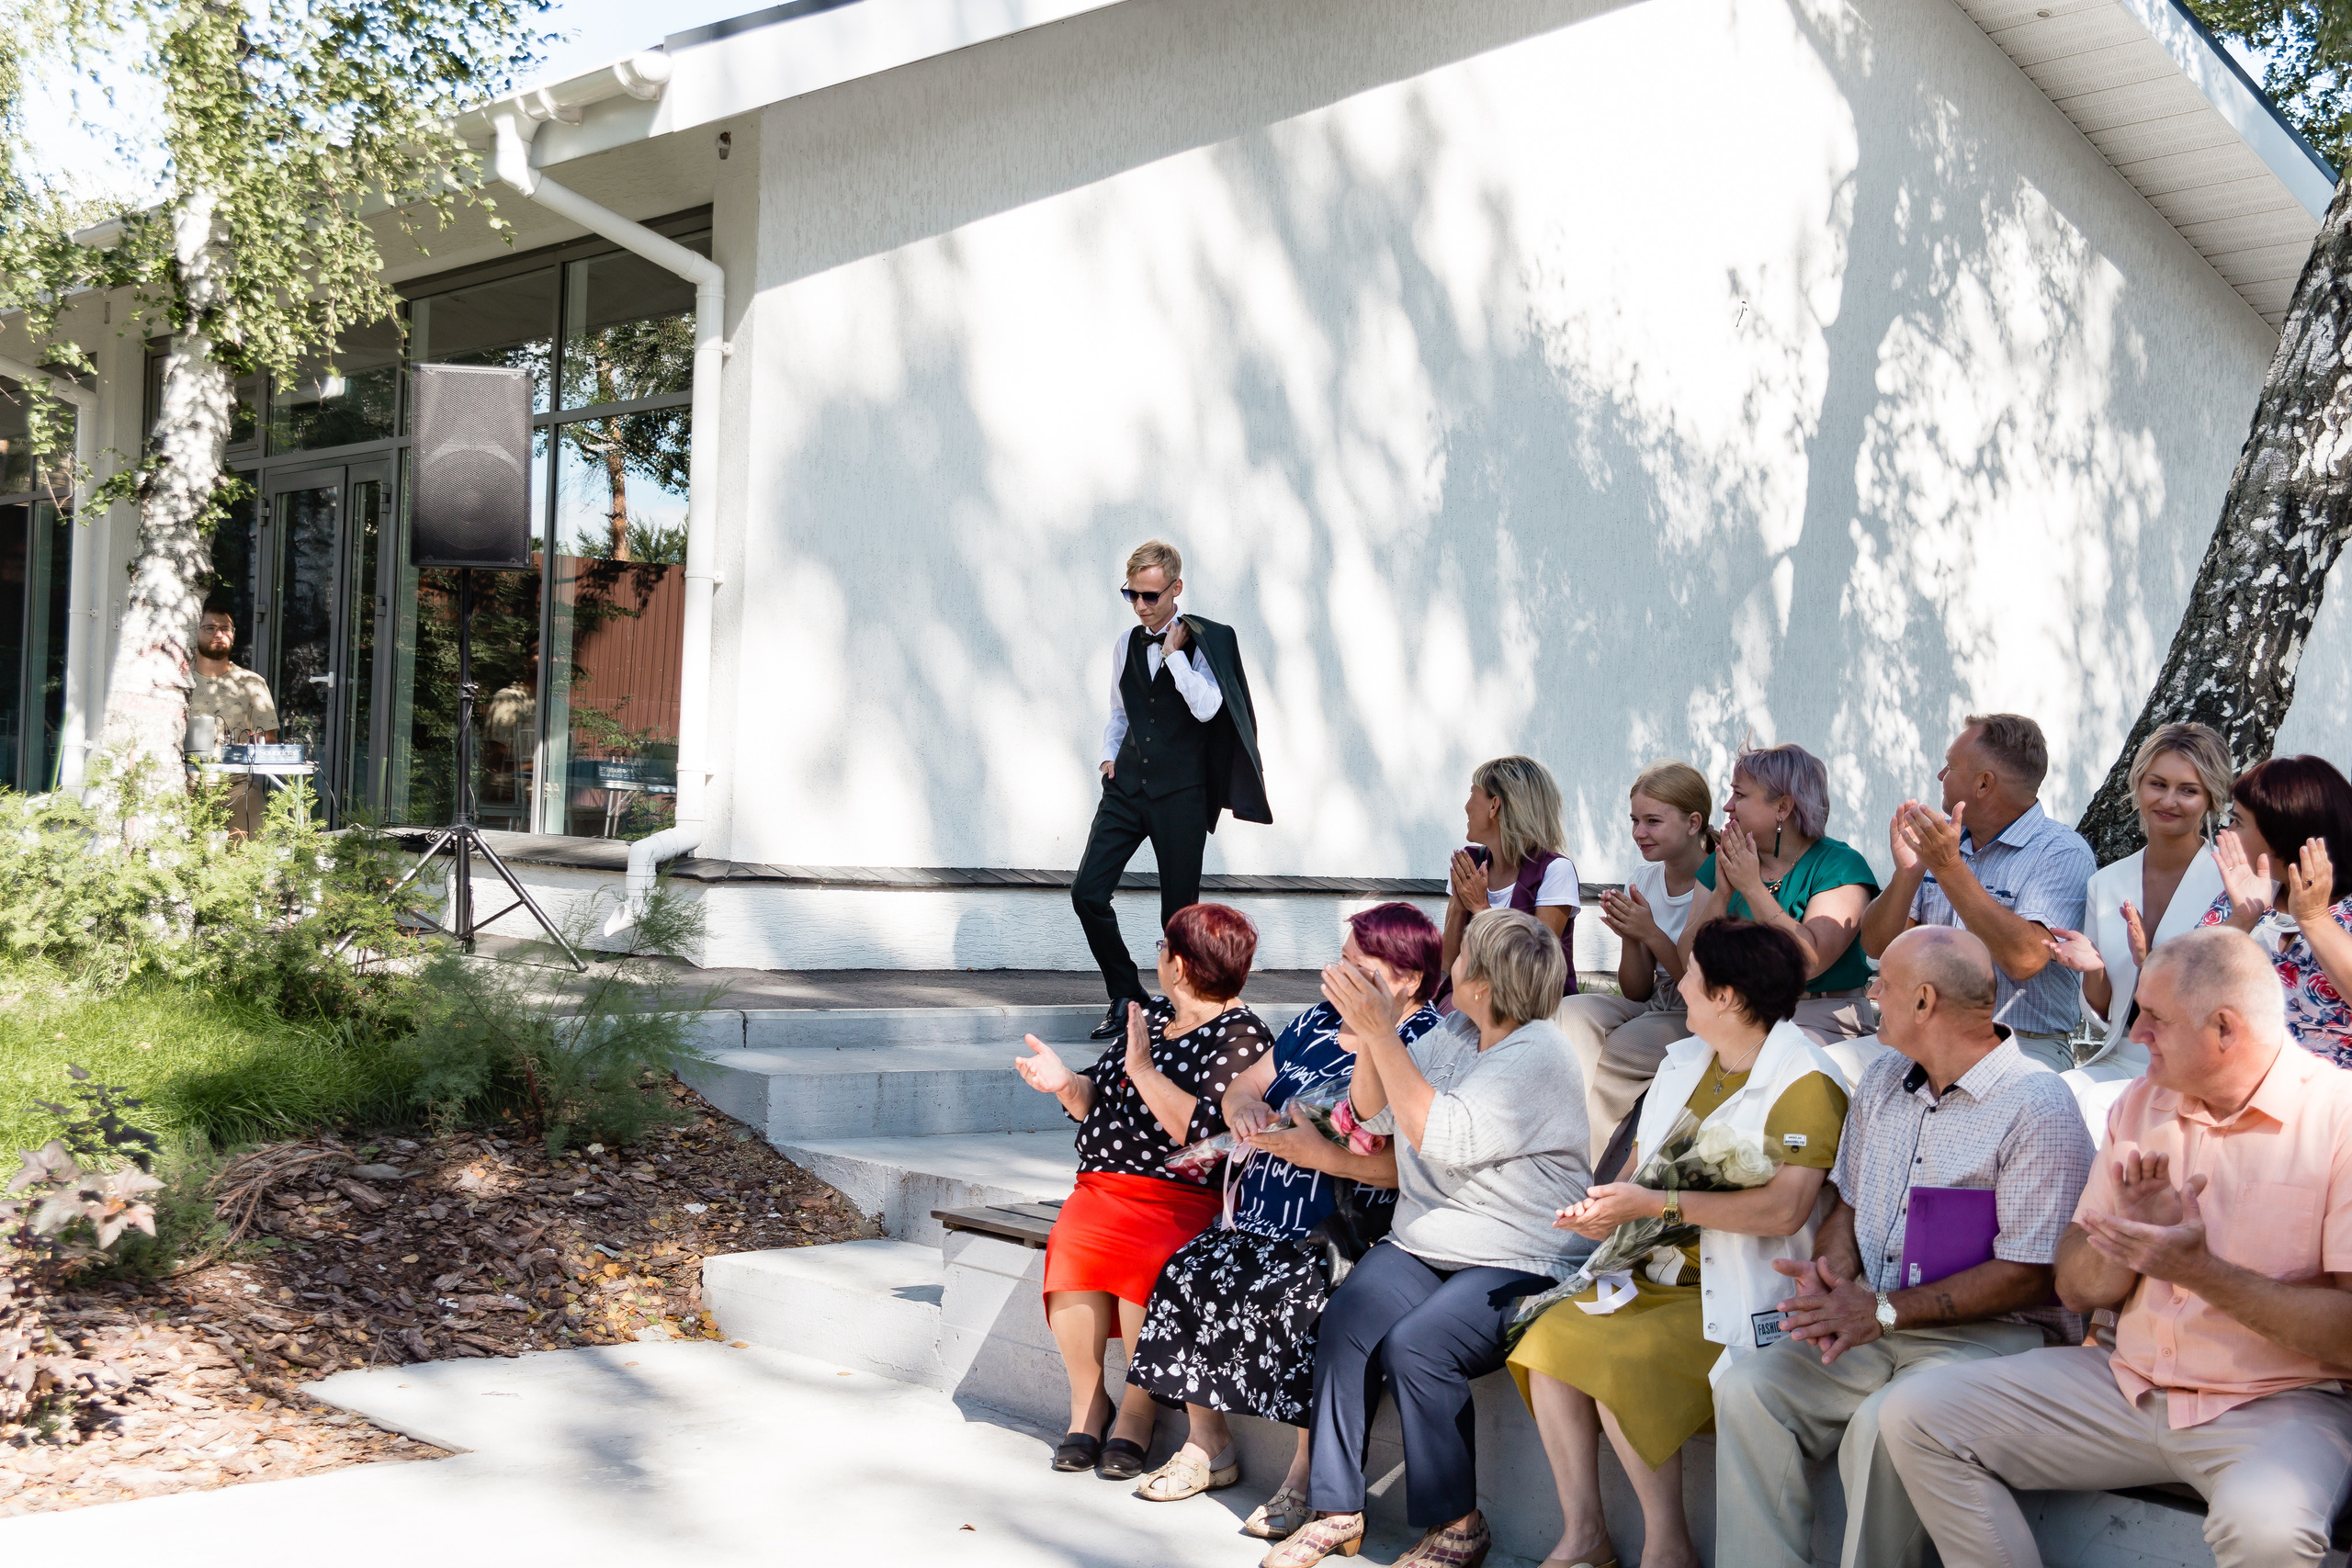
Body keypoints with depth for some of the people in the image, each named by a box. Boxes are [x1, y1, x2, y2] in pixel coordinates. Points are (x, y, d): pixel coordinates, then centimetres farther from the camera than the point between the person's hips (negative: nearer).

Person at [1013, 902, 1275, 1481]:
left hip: (1184, 1196, -6)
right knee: (1071, 1246, -25)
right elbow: (1102, 1107, 23)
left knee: (1142, 1261, -34)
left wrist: (1142, 1069, -18)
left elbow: (1205, 1133, -21)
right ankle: (1086, 1400, -6)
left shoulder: (1241, 1037, -6)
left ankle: (1137, 1412, -11)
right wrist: (1067, 1085, 2)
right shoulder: (1151, 1016, 17)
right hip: (1104, 1186, 6)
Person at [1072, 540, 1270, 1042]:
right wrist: (1110, 755, 10)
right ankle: (1125, 996, 9)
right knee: (1088, 891, -7)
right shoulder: (1126, 644, 11)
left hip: (1180, 793, -4)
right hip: (1126, 787, 5)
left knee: (1179, 911, 0)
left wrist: (1174, 653, -16)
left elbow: (1206, 708, -19)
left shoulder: (1206, 640, -5)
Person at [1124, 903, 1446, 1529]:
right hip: (1263, 1220, 8)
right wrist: (1244, 1109, -2)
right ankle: (1206, 1451, 4)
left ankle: (1306, 1476, -19)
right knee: (1189, 1271, -9)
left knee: (1300, 1296, -32)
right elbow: (1244, 1087, 22)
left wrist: (1324, 1156, -24)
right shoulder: (1317, 1022, 16)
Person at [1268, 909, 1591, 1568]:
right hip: (1418, 1244, 7)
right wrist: (1367, 1032, 0)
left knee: (1415, 1344, -29)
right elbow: (1375, 1114, 17)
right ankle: (1337, 1511, -12)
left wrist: (1382, 1034, -22)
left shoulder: (1539, 1057, -12)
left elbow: (1443, 1139, -22)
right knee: (1343, 1321, -20)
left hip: (1515, 1265, -7)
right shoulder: (1452, 1033, 13)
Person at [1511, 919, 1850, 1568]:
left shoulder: (1804, 1081, -13)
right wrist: (1605, 1210, -4)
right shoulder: (1682, 1062, 15)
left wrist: (1655, 1204, -22)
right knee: (1550, 1338, -14)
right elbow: (1641, 1160, 20)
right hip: (1658, 1274, 8)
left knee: (1618, 1361, -27)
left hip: (1739, 1294, -8)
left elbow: (1783, 1209, -24)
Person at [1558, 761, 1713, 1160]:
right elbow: (1637, 992, 7)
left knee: (1608, 1054, -27)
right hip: (1651, 1008, 7)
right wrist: (1629, 938, -13)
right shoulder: (1643, 879, 6)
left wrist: (1651, 933, -22)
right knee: (1570, 1015, -21)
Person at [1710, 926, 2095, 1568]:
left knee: (1881, 1425, -34)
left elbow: (2028, 1275, -15)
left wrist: (1884, 1311, -19)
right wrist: (1833, 1276, -4)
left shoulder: (2039, 1107, -10)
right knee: (1745, 1391, -17)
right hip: (1870, 1324, 7)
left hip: (1989, 1334, -7)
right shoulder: (1882, 1079, 16)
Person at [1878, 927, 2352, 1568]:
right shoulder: (2141, 1105, 9)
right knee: (1913, 1416, -7)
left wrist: (2203, 1272, -22)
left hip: (2280, 1402, -6)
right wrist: (2133, 1233, -12)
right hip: (2127, 1381, 6)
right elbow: (2075, 1289, 8)